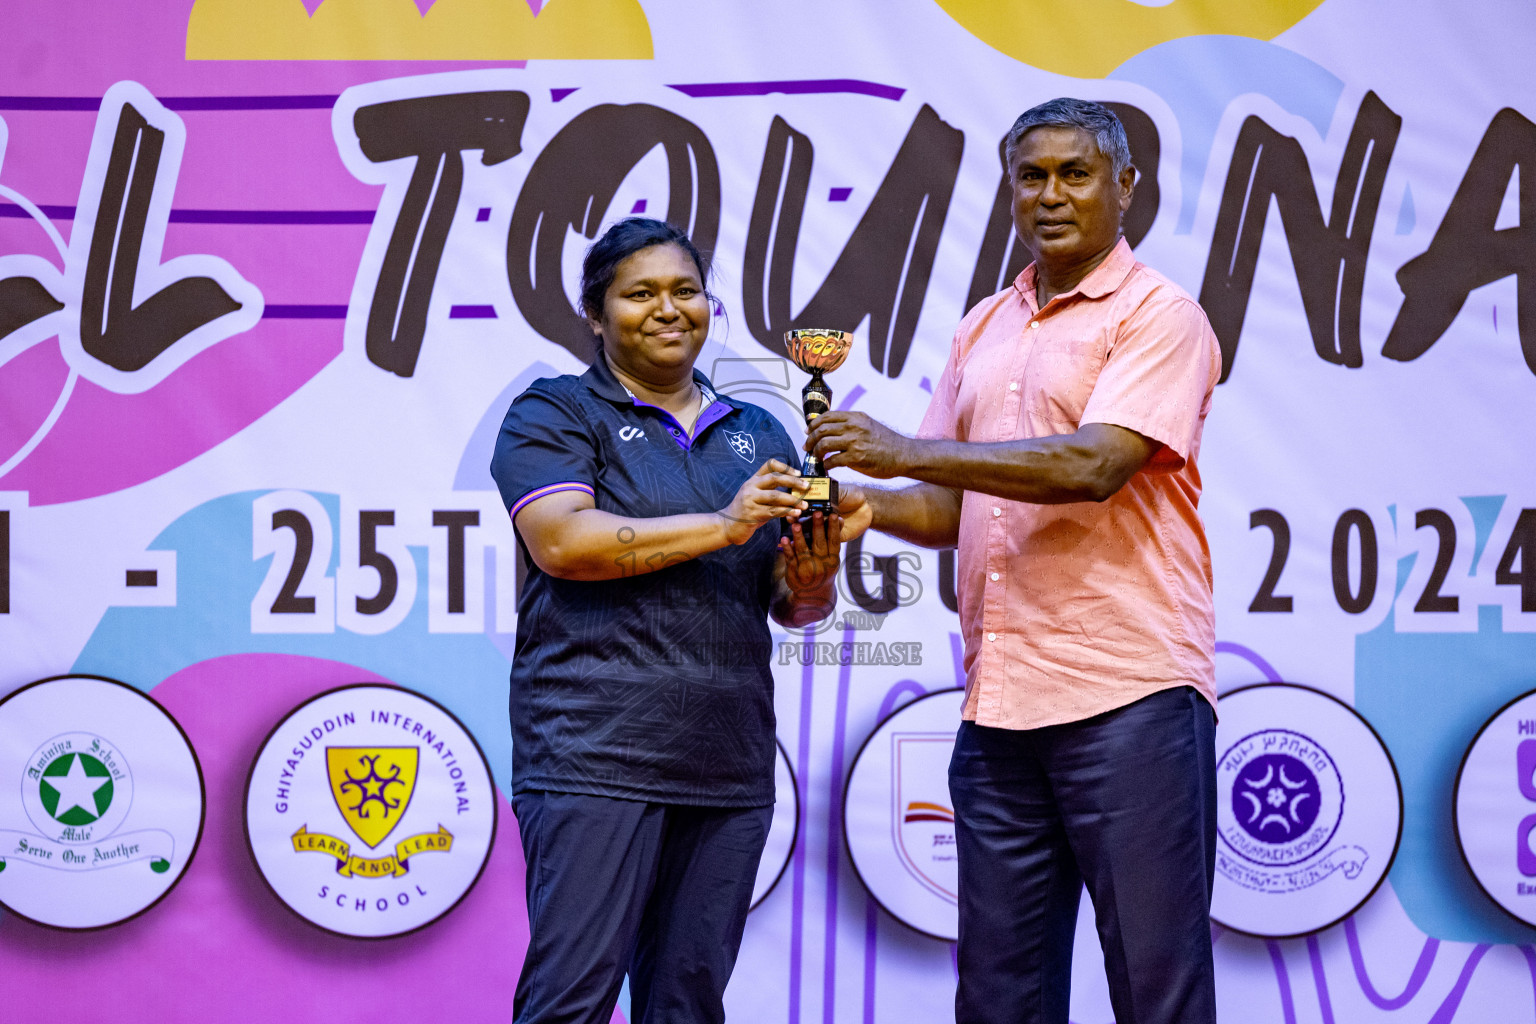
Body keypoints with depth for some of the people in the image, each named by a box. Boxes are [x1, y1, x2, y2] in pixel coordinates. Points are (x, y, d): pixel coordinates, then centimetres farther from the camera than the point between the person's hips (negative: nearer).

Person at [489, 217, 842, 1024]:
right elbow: (562, 541, -12)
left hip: (728, 766, 5)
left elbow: (792, 602, 18)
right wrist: (722, 525, -15)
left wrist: (810, 584, -7)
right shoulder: (554, 414, 5)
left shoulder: (757, 434, 20)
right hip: (594, 754, -5)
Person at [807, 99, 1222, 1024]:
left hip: (1129, 696, -7)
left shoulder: (1159, 316, -3)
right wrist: (874, 507, -2)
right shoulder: (984, 329, 19)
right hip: (999, 705, 7)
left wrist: (908, 453, -17)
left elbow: (1094, 466, -18)